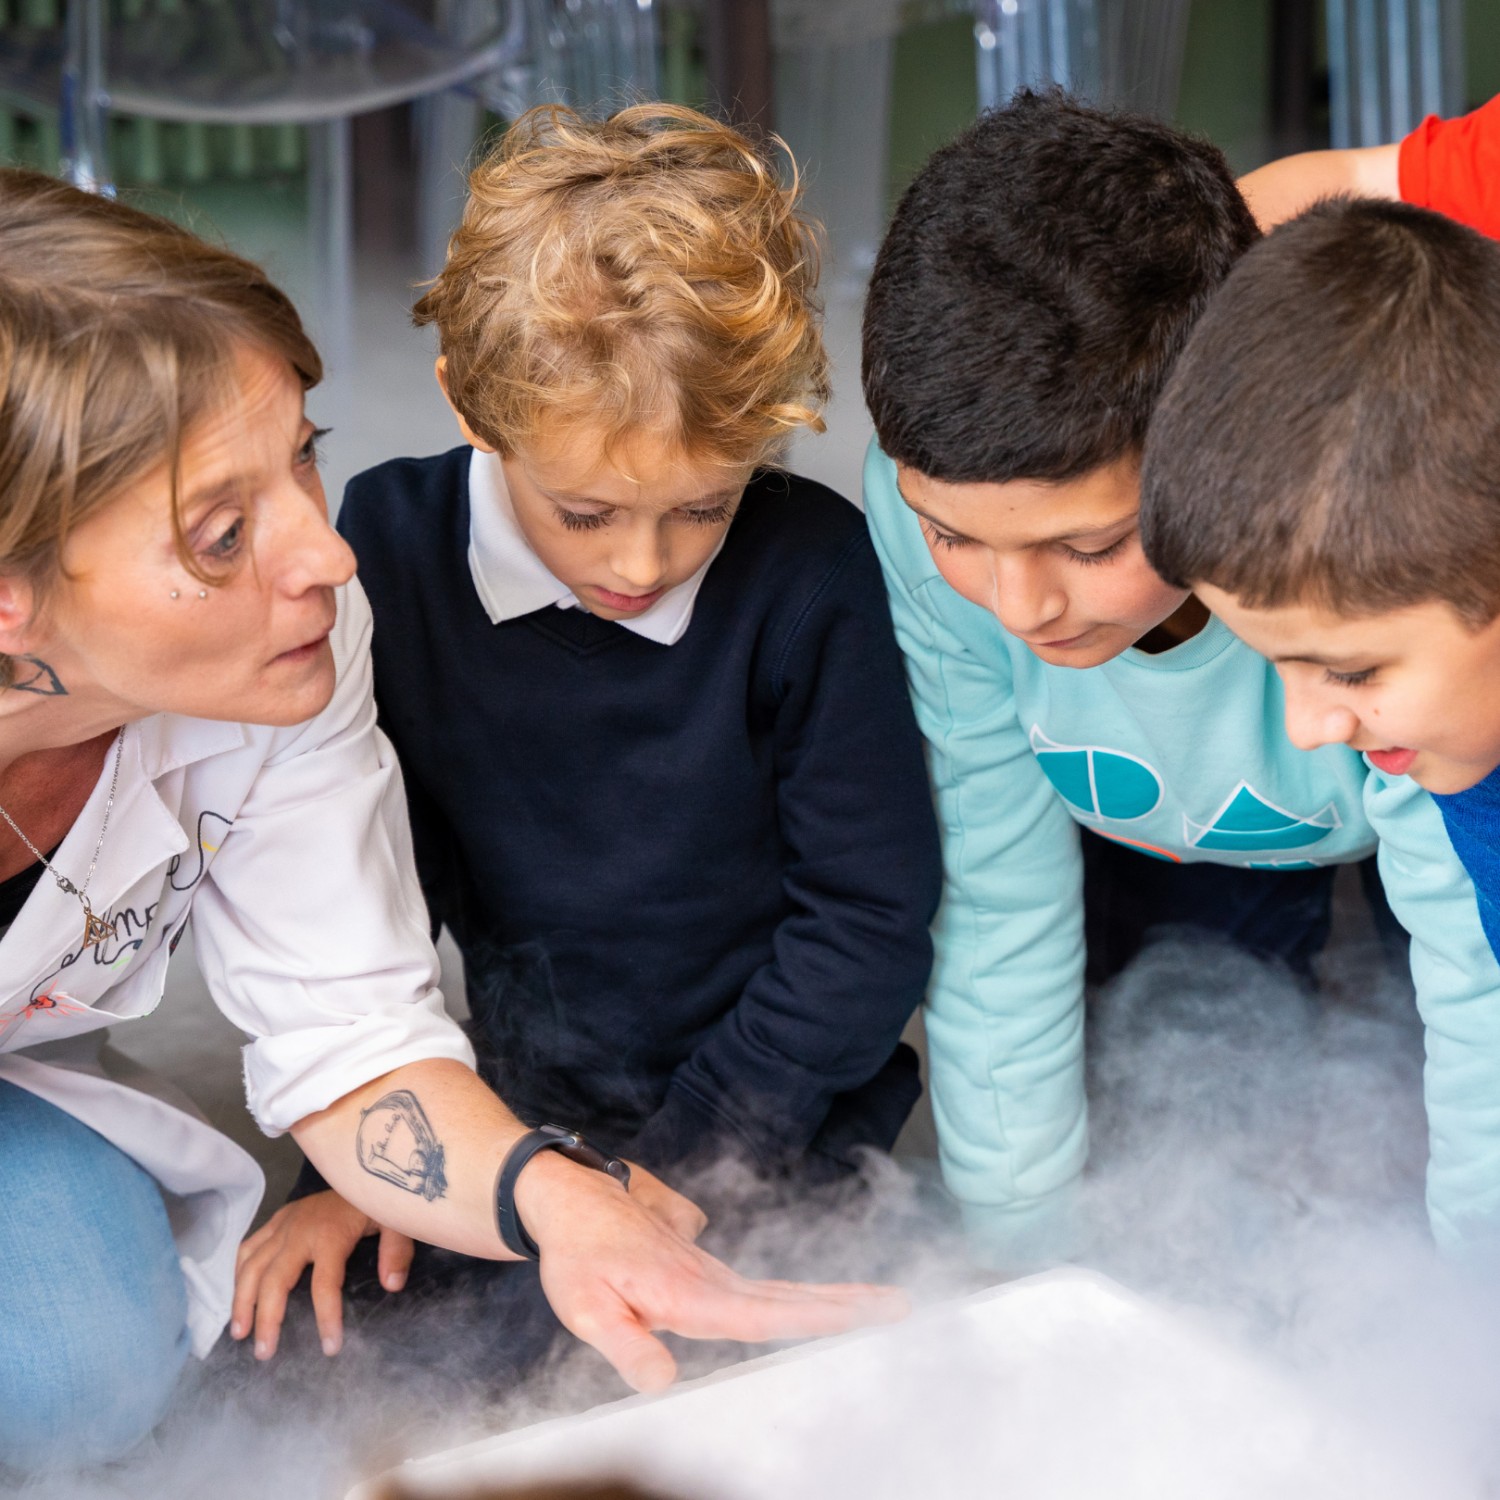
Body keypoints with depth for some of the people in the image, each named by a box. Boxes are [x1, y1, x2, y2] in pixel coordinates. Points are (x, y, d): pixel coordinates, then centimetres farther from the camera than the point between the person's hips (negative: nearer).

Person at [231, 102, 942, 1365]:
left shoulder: (808, 568, -16)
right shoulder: (390, 550, -8)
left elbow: (871, 917, -10)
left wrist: (676, 1167, -11)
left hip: (760, 1135, -3)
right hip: (499, 1121, 3)